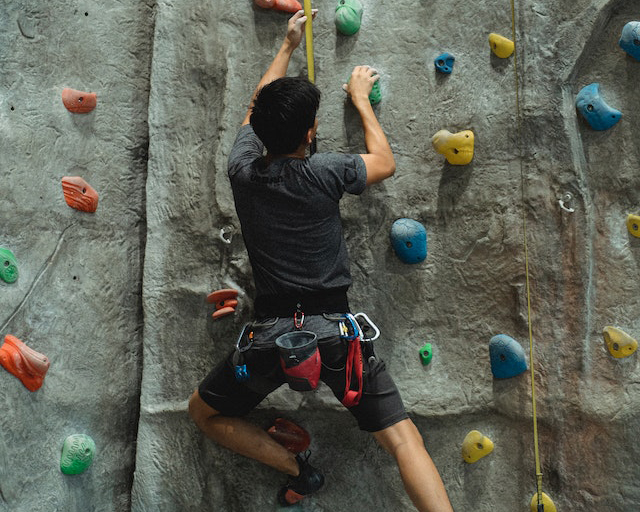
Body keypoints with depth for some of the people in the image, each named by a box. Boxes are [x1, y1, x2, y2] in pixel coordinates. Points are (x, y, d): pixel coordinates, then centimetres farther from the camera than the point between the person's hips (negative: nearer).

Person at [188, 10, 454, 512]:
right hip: (334, 329, -1)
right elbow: (385, 163, 15)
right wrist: (361, 99, 26)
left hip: (271, 334, 2)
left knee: (204, 413, 25)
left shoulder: (243, 169, 2)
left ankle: (298, 468, 15)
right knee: (404, 438, 4)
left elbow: (257, 110, 23)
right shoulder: (324, 173, -7)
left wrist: (288, 46, 34)